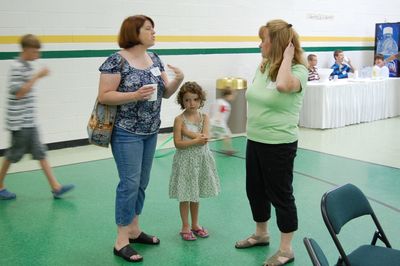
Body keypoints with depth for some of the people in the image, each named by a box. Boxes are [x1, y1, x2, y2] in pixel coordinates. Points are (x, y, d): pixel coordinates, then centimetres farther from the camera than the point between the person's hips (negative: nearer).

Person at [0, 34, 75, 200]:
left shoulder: (29, 65, 10)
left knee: (40, 153, 6)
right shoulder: (17, 67, -16)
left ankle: (56, 187, 6)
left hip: (29, 121, 8)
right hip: (19, 122, -8)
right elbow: (18, 92, -24)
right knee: (14, 154, 5)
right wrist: (37, 76, -24)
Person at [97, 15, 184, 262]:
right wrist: (135, 95, -25)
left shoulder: (154, 58, 9)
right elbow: (104, 96, -14)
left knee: (142, 183, 13)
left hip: (150, 131, 7)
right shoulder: (117, 60, -12)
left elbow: (165, 92, 11)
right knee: (130, 184, -5)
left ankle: (134, 230, 28)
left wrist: (178, 80, -9)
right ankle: (121, 241, 6)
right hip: (127, 133, -7)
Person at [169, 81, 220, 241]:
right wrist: (196, 140, -20)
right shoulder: (179, 119, -10)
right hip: (185, 160, -4)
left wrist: (187, 131, -16)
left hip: (200, 159, 4)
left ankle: (195, 225, 30)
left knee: (196, 195, 16)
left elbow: (205, 138, -14)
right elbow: (178, 143, -16)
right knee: (185, 196, 5)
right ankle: (185, 227, 19)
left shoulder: (204, 117, 1)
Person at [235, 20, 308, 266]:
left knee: (280, 195, 4)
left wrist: (287, 57, -26)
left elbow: (283, 86, -40)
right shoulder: (263, 66, 5)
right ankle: (261, 234, 41)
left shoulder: (298, 70, -16)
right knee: (255, 190, 19)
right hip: (255, 140, 8)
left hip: (279, 145, -8)